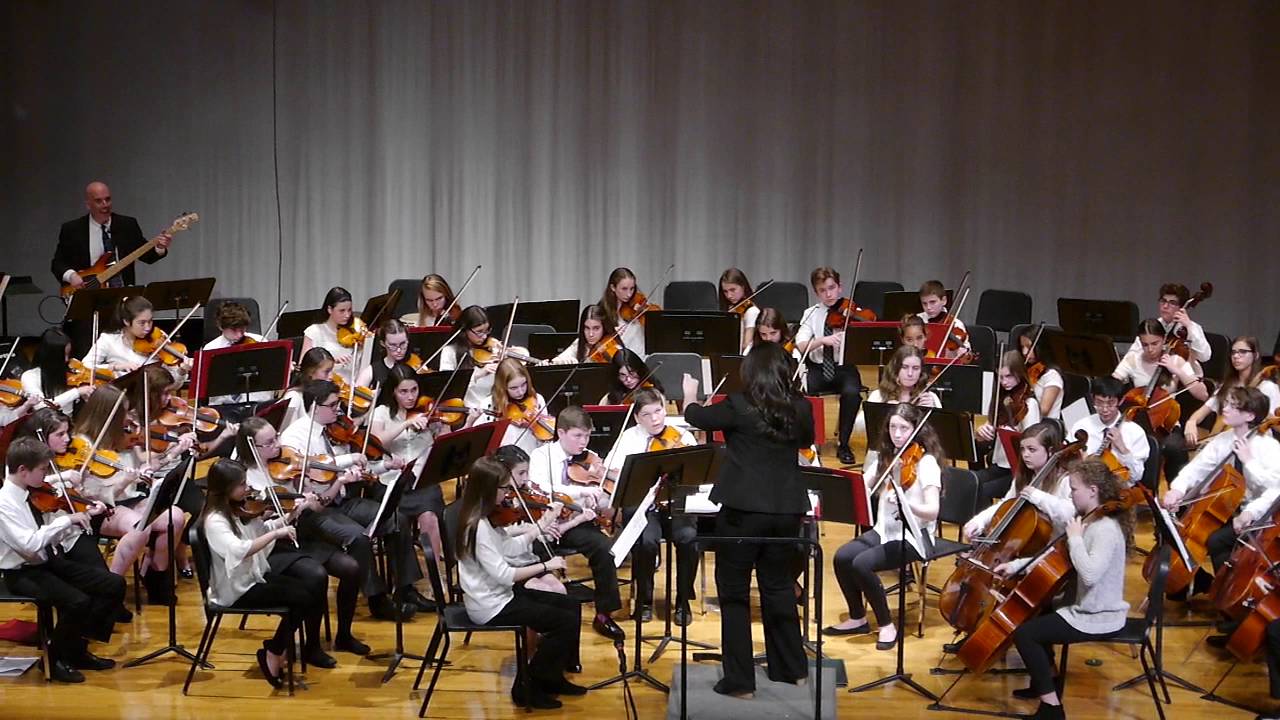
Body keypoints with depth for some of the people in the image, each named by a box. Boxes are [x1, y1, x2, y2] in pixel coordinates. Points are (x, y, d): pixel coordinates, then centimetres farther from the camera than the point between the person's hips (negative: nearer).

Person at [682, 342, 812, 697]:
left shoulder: (740, 406, -12)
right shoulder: (801, 408, 0)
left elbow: (697, 417, 5)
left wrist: (690, 396, 25)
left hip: (743, 509, -4)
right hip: (787, 508, 5)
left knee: (734, 592, 6)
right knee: (779, 586, 19)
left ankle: (739, 681, 6)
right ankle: (793, 669, 28)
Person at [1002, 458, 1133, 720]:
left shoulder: (1106, 529, -24)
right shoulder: (1091, 522, 7)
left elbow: (1090, 574, -36)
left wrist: (1075, 538, -25)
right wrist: (1017, 565, 3)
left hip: (1099, 619, -10)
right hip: (1089, 608, 10)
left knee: (1023, 633, -15)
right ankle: (1045, 680, 37)